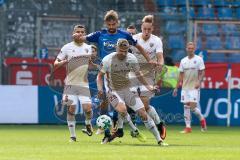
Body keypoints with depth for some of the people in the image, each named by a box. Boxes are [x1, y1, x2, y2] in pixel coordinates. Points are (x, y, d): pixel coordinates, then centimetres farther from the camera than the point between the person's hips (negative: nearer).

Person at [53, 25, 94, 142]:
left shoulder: (88, 48, 9)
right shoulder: (67, 47, 0)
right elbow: (56, 64, 0)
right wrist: (63, 62, -21)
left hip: (84, 83, 2)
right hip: (70, 83, -1)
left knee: (87, 107, -13)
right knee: (71, 108, -5)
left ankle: (88, 125, 18)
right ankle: (72, 135, 5)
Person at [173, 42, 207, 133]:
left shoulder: (198, 59, -1)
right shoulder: (183, 61, 11)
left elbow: (202, 72, -5)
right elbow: (181, 75, 14)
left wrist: (199, 81, -22)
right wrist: (176, 88, 10)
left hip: (194, 87, -5)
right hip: (185, 87, 5)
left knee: (192, 106, -12)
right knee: (186, 107, 1)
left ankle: (202, 119, 15)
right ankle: (188, 127, 5)